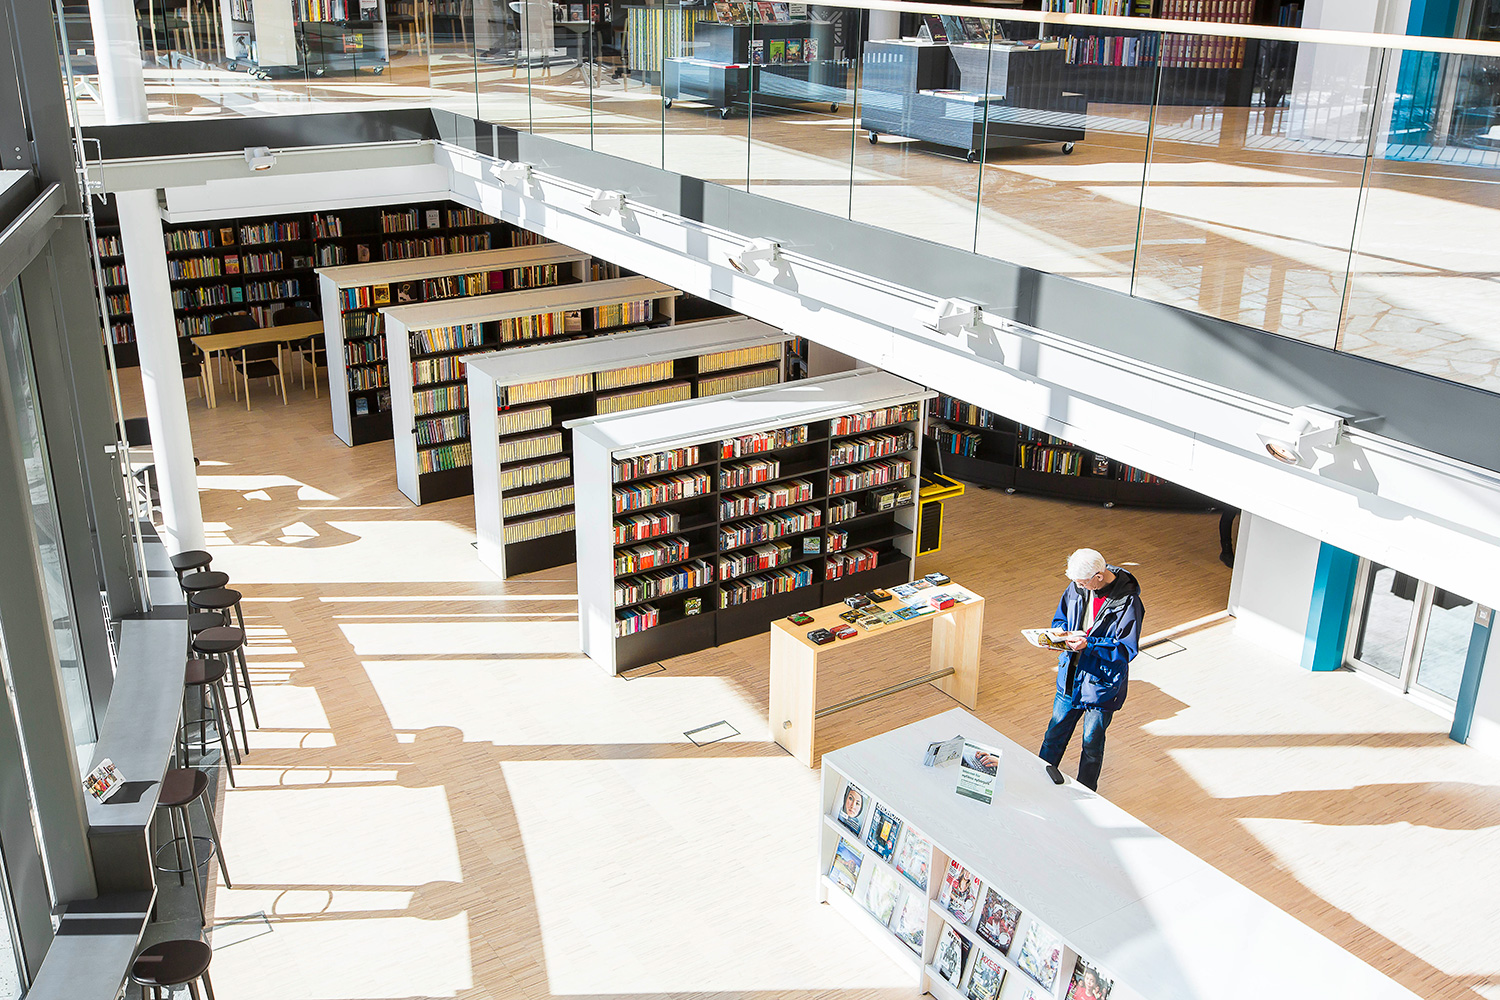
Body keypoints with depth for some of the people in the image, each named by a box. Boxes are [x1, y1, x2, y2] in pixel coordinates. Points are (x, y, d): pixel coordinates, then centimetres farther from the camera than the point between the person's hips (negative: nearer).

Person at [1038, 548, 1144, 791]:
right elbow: (1060, 618, 9)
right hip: (1070, 676, 5)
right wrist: (1061, 632, -13)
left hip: (1102, 684, -5)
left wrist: (1089, 644, -30)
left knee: (1092, 743, 12)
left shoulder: (1128, 602, -23)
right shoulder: (1077, 587, -6)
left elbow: (1126, 649, -20)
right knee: (1055, 731, 18)